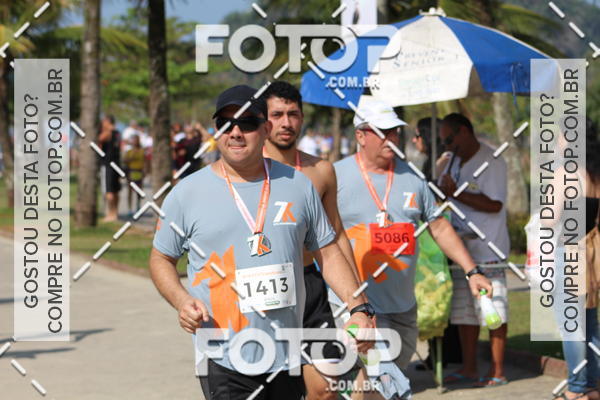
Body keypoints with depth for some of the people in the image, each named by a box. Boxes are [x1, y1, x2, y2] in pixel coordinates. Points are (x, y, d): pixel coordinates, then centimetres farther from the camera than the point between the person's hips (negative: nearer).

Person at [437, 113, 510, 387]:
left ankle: (497, 372, 2)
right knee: (464, 311, 12)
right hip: (461, 248, 9)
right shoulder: (454, 162, 14)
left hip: (487, 250, -8)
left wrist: (455, 193, -20)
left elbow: (494, 205, -20)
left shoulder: (492, 161, -12)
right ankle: (468, 368, 20)